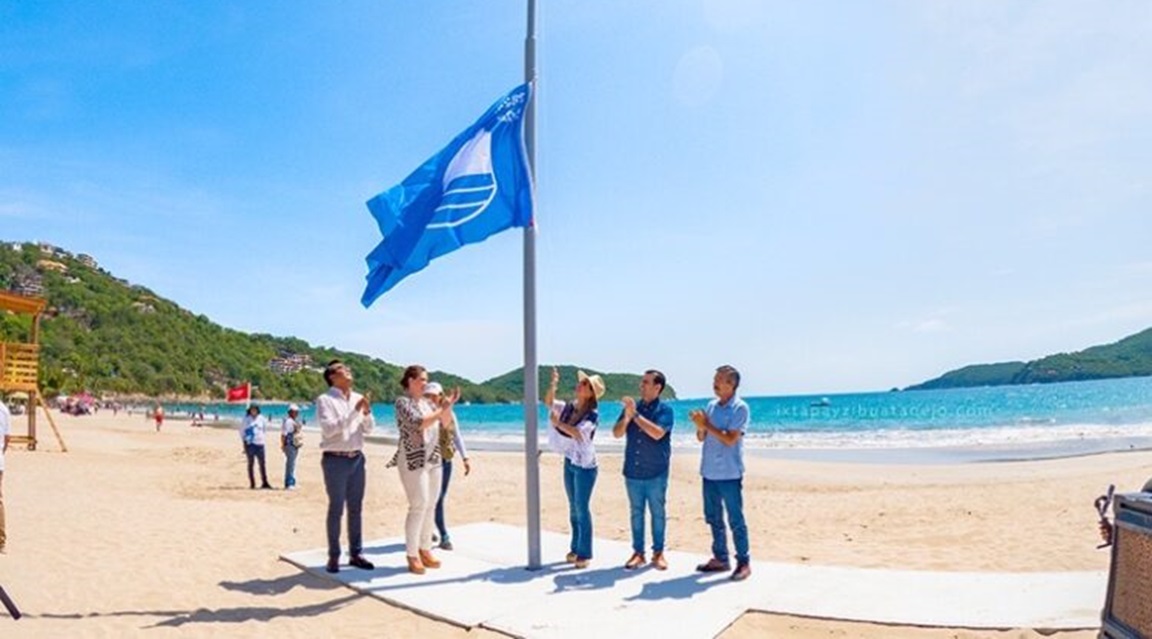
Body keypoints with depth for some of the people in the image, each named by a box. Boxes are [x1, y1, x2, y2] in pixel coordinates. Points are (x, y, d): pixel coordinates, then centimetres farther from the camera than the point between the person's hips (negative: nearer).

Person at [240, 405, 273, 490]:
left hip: (260, 443, 3)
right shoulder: (246, 419, -1)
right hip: (250, 444, -3)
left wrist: (260, 435, 11)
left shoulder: (261, 418, 6)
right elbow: (242, 431, 3)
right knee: (251, 463, 2)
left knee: (262, 463, 2)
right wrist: (244, 441, -2)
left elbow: (265, 428, 20)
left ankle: (264, 483, 7)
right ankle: (252, 484, 6)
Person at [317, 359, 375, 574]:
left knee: (356, 508, 10)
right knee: (336, 509, 1)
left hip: (357, 458, 5)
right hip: (335, 459, -5)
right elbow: (329, 428, -19)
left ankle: (356, 553, 19)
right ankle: (333, 556, 11)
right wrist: (354, 411, -23)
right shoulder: (325, 400, -7)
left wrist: (367, 412, -9)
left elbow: (368, 429, 11)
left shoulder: (358, 398, 9)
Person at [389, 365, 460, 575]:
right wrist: (441, 410, -15)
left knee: (431, 506, 7)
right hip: (413, 460, -7)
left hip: (433, 460, 7)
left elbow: (444, 422, 17)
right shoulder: (403, 402, -7)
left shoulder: (427, 402, 13)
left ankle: (425, 549, 17)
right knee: (419, 506, -9)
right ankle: (412, 556, 0)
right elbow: (418, 423, -20)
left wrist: (449, 405, 1)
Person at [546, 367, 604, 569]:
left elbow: (578, 432, -30)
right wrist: (554, 384, -8)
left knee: (582, 508, -1)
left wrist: (557, 422, -22)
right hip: (569, 462, 6)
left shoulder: (592, 415, -17)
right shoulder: (569, 407, 2)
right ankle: (575, 548, 25)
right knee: (573, 507, 14)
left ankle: (584, 553, 9)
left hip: (585, 465, -6)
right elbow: (549, 401, 9)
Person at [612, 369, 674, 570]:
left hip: (656, 473, -3)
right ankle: (638, 552, 16)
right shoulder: (631, 407, 6)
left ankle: (658, 553, 16)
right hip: (633, 472, 4)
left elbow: (657, 433, -21)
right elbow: (617, 433, 1)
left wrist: (635, 414, -21)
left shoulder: (665, 410, -5)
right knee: (636, 512, 9)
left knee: (658, 513, 5)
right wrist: (627, 415, -17)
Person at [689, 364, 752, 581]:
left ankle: (744, 562, 10)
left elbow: (730, 439, -18)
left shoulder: (740, 408, -10)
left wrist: (706, 424, -17)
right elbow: (701, 438, 10)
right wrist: (700, 426, -10)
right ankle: (720, 558, 26)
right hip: (709, 472, 7)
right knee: (713, 518, 14)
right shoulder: (711, 406, 9)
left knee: (736, 520, 0)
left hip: (729, 474, -7)